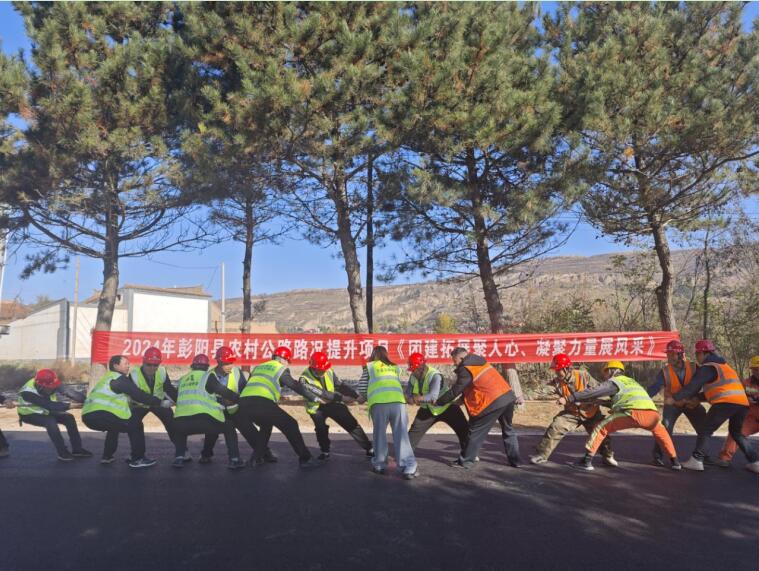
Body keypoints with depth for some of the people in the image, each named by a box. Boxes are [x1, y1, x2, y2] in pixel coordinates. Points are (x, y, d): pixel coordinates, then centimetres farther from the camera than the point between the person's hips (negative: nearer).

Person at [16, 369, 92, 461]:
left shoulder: (52, 384, -22)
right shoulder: (28, 392, -36)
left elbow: (69, 391, -30)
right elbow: (48, 405, -40)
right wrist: (69, 406, -44)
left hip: (44, 411, 6)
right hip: (29, 414, -5)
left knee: (69, 418, -14)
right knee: (50, 422, -32)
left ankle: (77, 449, -5)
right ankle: (63, 453, -22)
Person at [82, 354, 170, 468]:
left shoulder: (108, 378, 27)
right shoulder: (120, 379, -2)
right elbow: (139, 395, -6)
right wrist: (161, 402, 0)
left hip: (88, 415, 10)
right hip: (99, 414, -10)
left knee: (115, 426, 35)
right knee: (135, 426, 0)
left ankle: (107, 457, 33)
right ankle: (138, 459, 1)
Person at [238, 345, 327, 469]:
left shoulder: (258, 367, 30)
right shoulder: (281, 369, 13)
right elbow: (296, 386, 10)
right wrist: (315, 398, 17)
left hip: (243, 403, 7)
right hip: (261, 403, -7)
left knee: (266, 426, 33)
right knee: (290, 426, 6)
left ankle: (256, 458, 27)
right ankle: (306, 459, 4)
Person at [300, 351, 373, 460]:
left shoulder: (329, 372, -13)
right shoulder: (305, 378, -26)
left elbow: (340, 385, 0)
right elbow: (321, 393, -34)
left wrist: (356, 395, -9)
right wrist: (341, 397, -38)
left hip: (332, 403, 3)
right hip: (316, 407, -3)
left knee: (351, 424, -1)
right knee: (321, 429, -23)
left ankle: (369, 449, 10)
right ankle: (325, 452, 5)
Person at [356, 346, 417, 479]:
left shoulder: (369, 366, 20)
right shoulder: (396, 367, 28)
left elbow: (361, 387, 20)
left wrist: (364, 398, 40)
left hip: (378, 402, -1)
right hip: (398, 401, 2)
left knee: (379, 433, 14)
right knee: (401, 434, 3)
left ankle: (380, 465, 20)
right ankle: (409, 468, -2)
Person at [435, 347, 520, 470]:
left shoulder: (466, 369, -8)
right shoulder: (479, 361, 19)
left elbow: (454, 391, -6)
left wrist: (438, 402, 5)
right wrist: (462, 400, 24)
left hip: (493, 402, -8)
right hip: (508, 395, 8)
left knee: (475, 432, 3)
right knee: (508, 430, 23)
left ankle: (465, 462, 10)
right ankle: (515, 460, 27)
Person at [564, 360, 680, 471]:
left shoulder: (614, 381, 16)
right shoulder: (631, 381, 36)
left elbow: (592, 392, 4)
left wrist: (568, 399, 1)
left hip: (634, 413, -6)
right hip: (652, 413, 6)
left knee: (601, 428, 6)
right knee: (660, 431, 39)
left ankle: (587, 460, -3)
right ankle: (674, 461, 34)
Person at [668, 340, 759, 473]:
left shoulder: (707, 367, 2)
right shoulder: (723, 365, 29)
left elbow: (693, 386, -7)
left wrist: (674, 398, -5)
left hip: (725, 402, -8)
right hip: (742, 402, 8)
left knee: (705, 430, 1)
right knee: (737, 433, 26)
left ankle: (696, 461, -3)